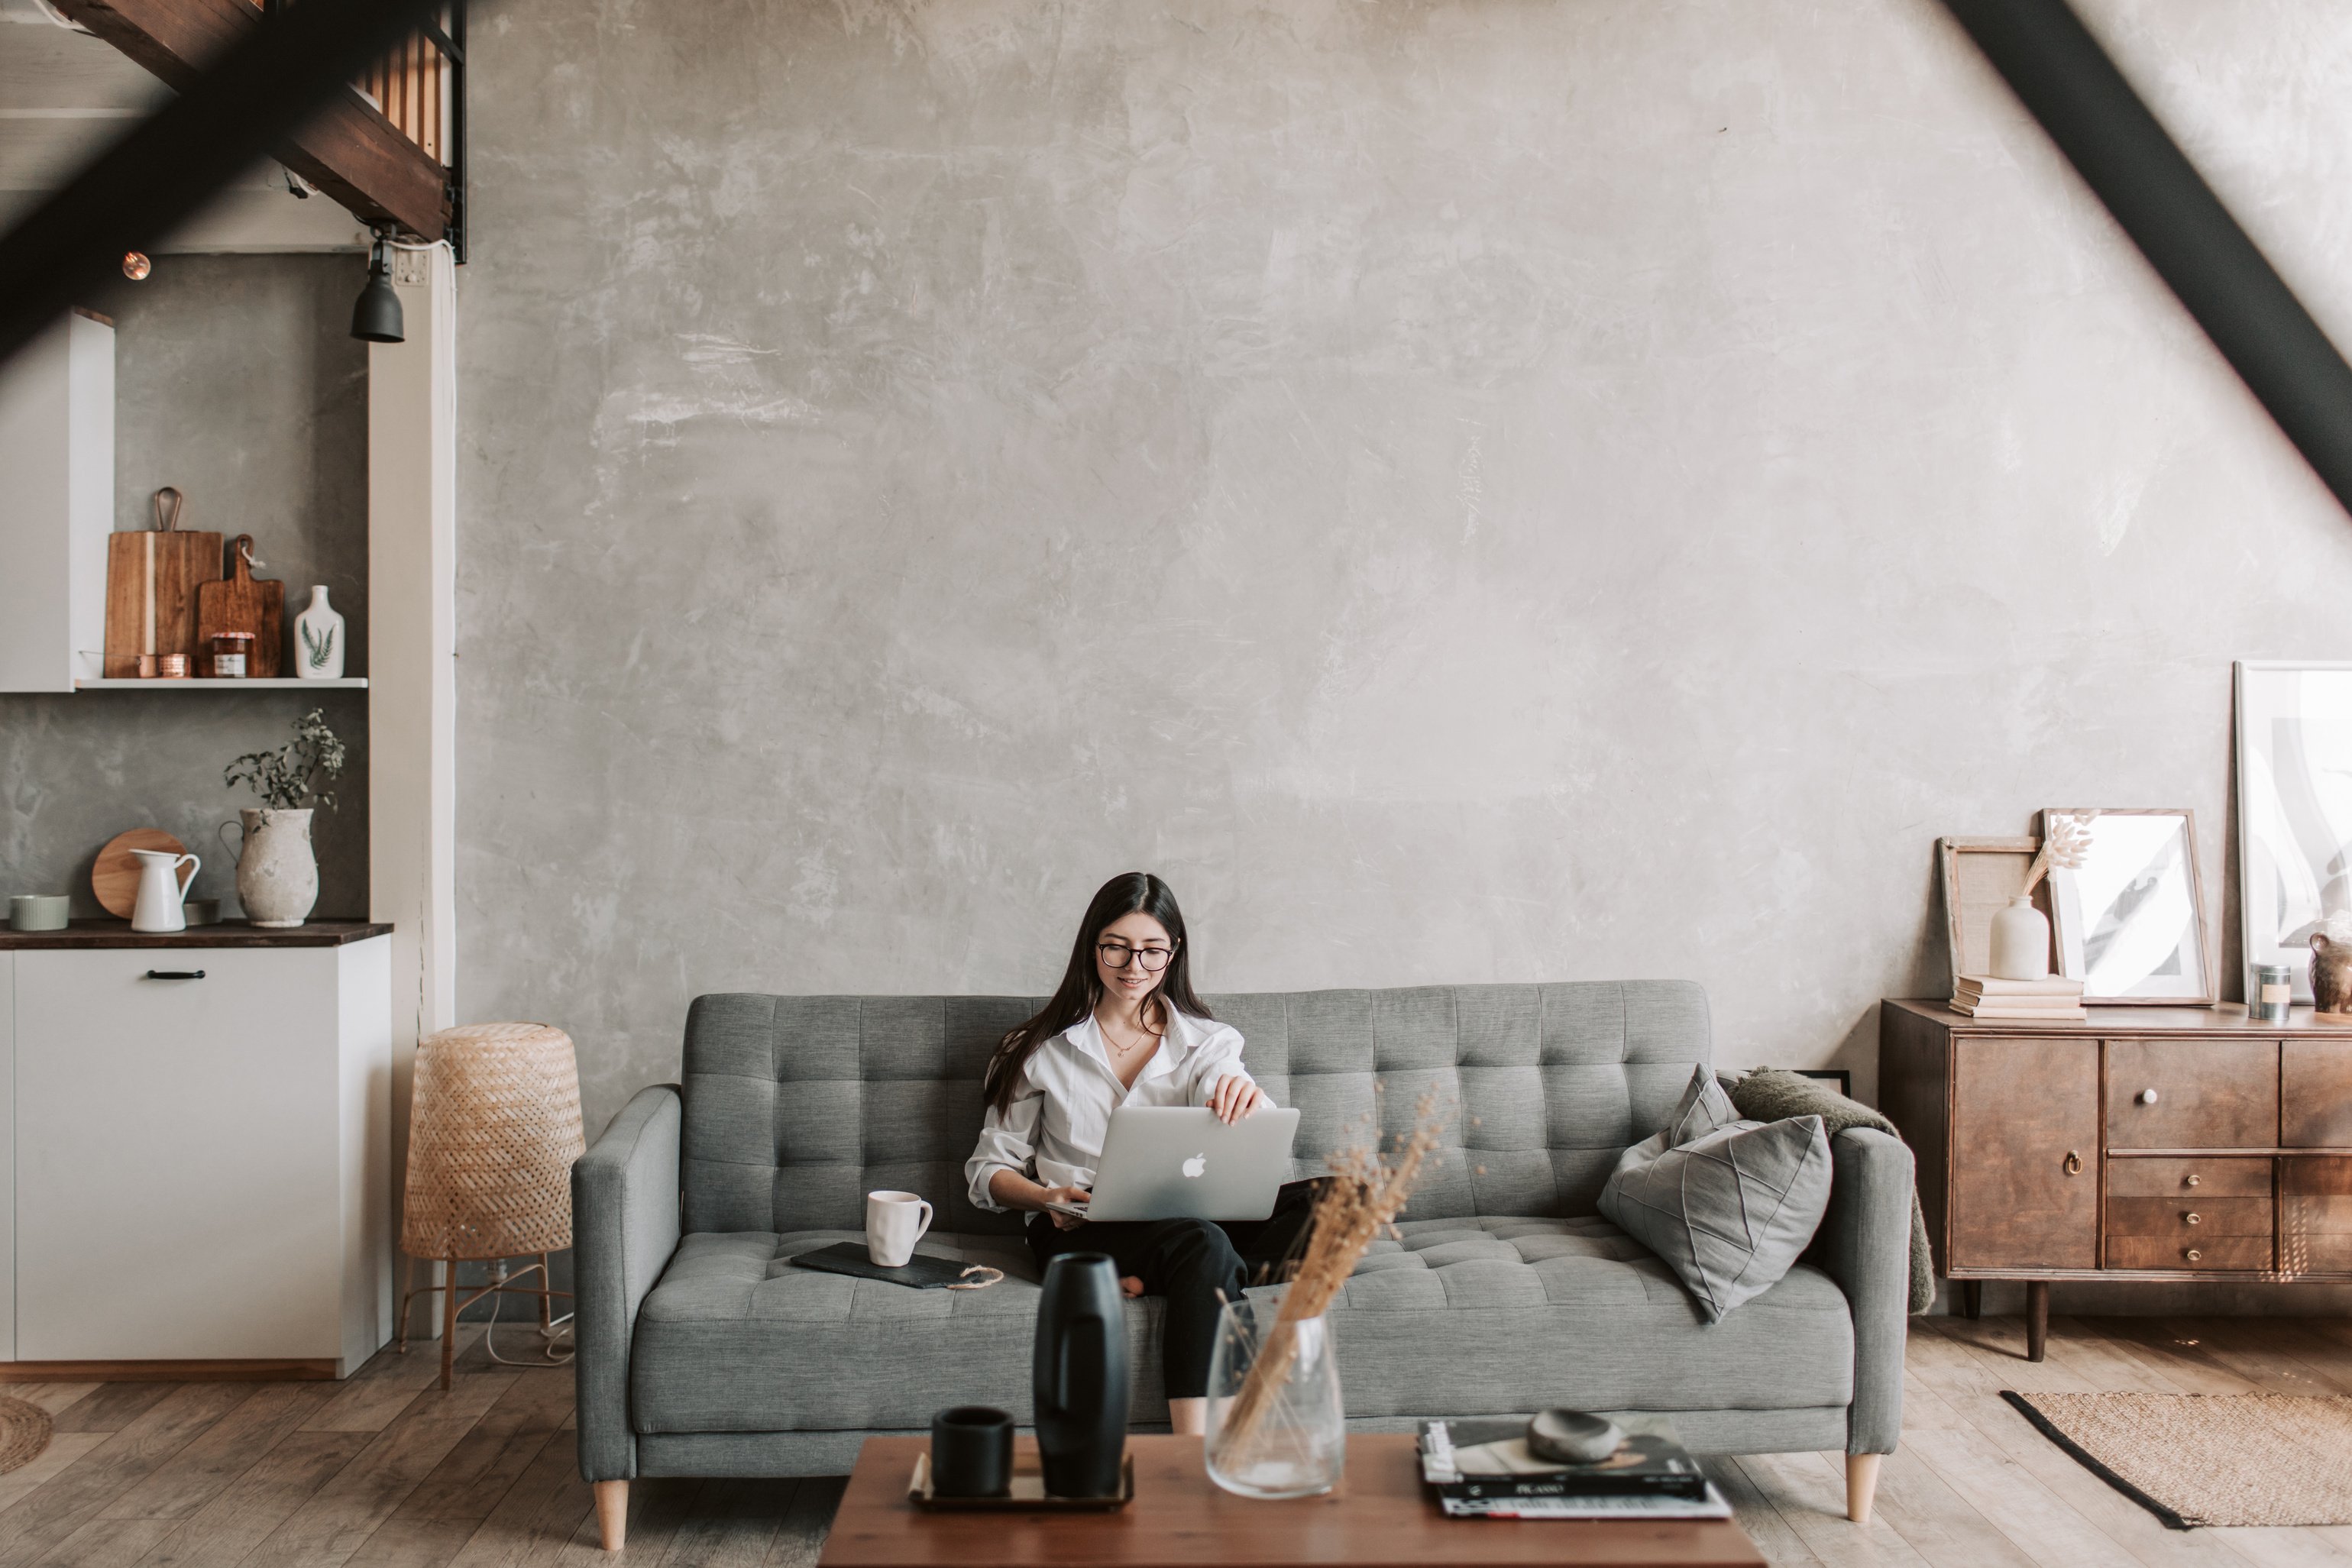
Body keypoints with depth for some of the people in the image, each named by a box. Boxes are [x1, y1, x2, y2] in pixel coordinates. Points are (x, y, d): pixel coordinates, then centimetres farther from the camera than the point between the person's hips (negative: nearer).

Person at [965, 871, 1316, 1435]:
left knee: (1318, 1198, -26)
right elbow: (989, 1168, 10)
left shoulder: (1207, 1042, 13)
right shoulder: (1043, 1049, 10)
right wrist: (1049, 1198, -12)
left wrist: (1246, 1098, -28)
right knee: (1204, 1245, -36)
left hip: (1186, 1217, 3)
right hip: (1080, 1228, -3)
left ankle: (1142, 1283, -34)